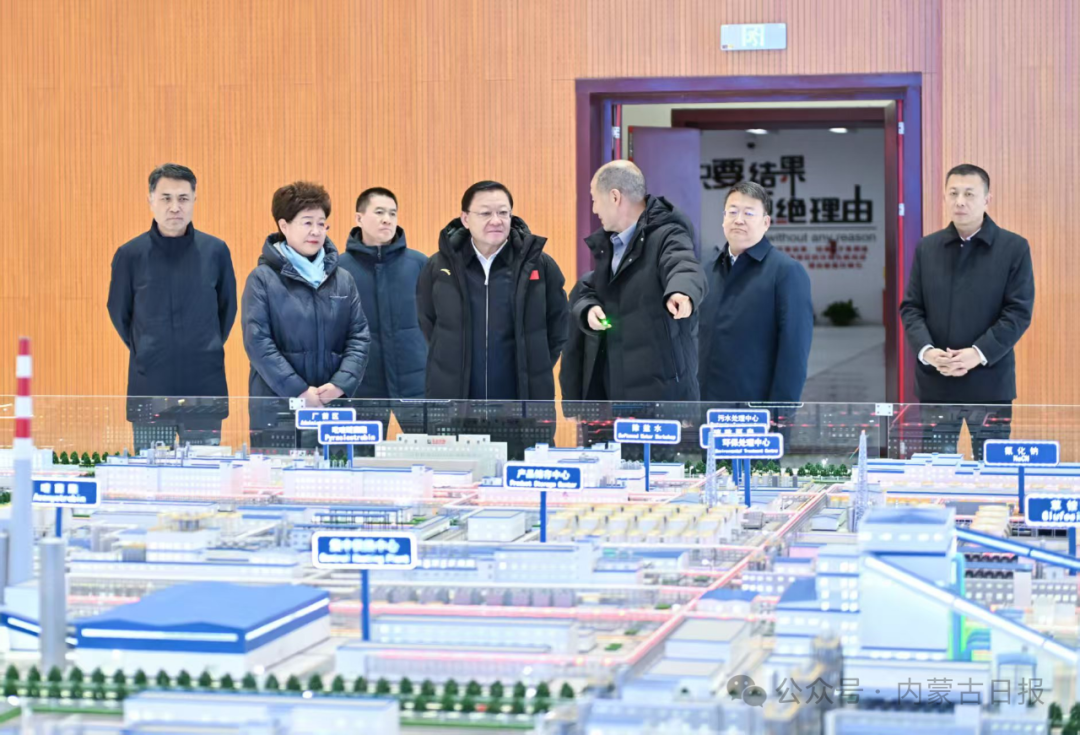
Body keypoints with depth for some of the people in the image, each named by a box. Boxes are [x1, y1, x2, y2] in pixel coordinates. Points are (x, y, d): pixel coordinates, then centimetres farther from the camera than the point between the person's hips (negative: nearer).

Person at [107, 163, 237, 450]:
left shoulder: (215, 251, 2)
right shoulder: (130, 254, 0)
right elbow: (118, 313, 11)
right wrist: (145, 354, 12)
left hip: (205, 393, 1)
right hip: (149, 391, 0)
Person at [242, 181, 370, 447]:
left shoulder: (343, 280, 12)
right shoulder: (263, 279, -1)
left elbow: (359, 338, 8)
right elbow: (258, 341, -9)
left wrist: (341, 383, -9)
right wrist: (299, 391, -15)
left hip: (334, 408, 4)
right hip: (277, 411, -4)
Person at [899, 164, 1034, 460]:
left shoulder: (1014, 248, 0)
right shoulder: (926, 248, 10)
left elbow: (1019, 311, -5)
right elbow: (910, 308, 7)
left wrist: (979, 353, -17)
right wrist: (926, 350, -11)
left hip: (990, 382, -2)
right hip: (934, 382, 3)